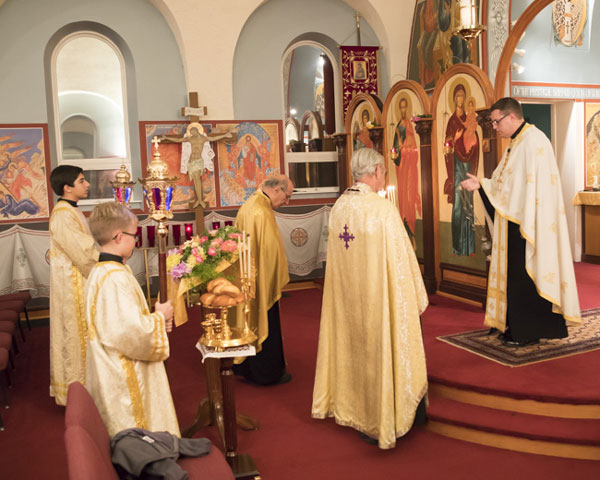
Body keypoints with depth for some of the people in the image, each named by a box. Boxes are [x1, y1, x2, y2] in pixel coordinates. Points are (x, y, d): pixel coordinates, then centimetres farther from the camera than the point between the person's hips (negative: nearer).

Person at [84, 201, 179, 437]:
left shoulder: (100, 272, 7)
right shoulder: (116, 278, -26)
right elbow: (133, 331, -31)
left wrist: (154, 319, 8)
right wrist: (160, 317, -13)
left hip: (114, 371, 10)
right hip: (126, 379, -10)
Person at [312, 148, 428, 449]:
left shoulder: (338, 208, 0)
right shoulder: (382, 208, -20)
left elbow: (339, 256, 9)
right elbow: (400, 259, -17)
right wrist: (417, 299, -5)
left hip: (347, 297, 6)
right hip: (380, 297, -6)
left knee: (355, 348, 18)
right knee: (381, 351, 9)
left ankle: (356, 411, 34)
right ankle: (382, 421, 25)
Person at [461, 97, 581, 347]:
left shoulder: (533, 141, -14)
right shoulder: (516, 143, 16)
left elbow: (536, 187, -21)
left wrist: (526, 225, -22)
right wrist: (481, 184, 6)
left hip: (527, 224, -10)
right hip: (513, 223, 10)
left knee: (525, 274, -3)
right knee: (514, 273, 13)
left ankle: (528, 331, 7)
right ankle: (517, 325, 22)